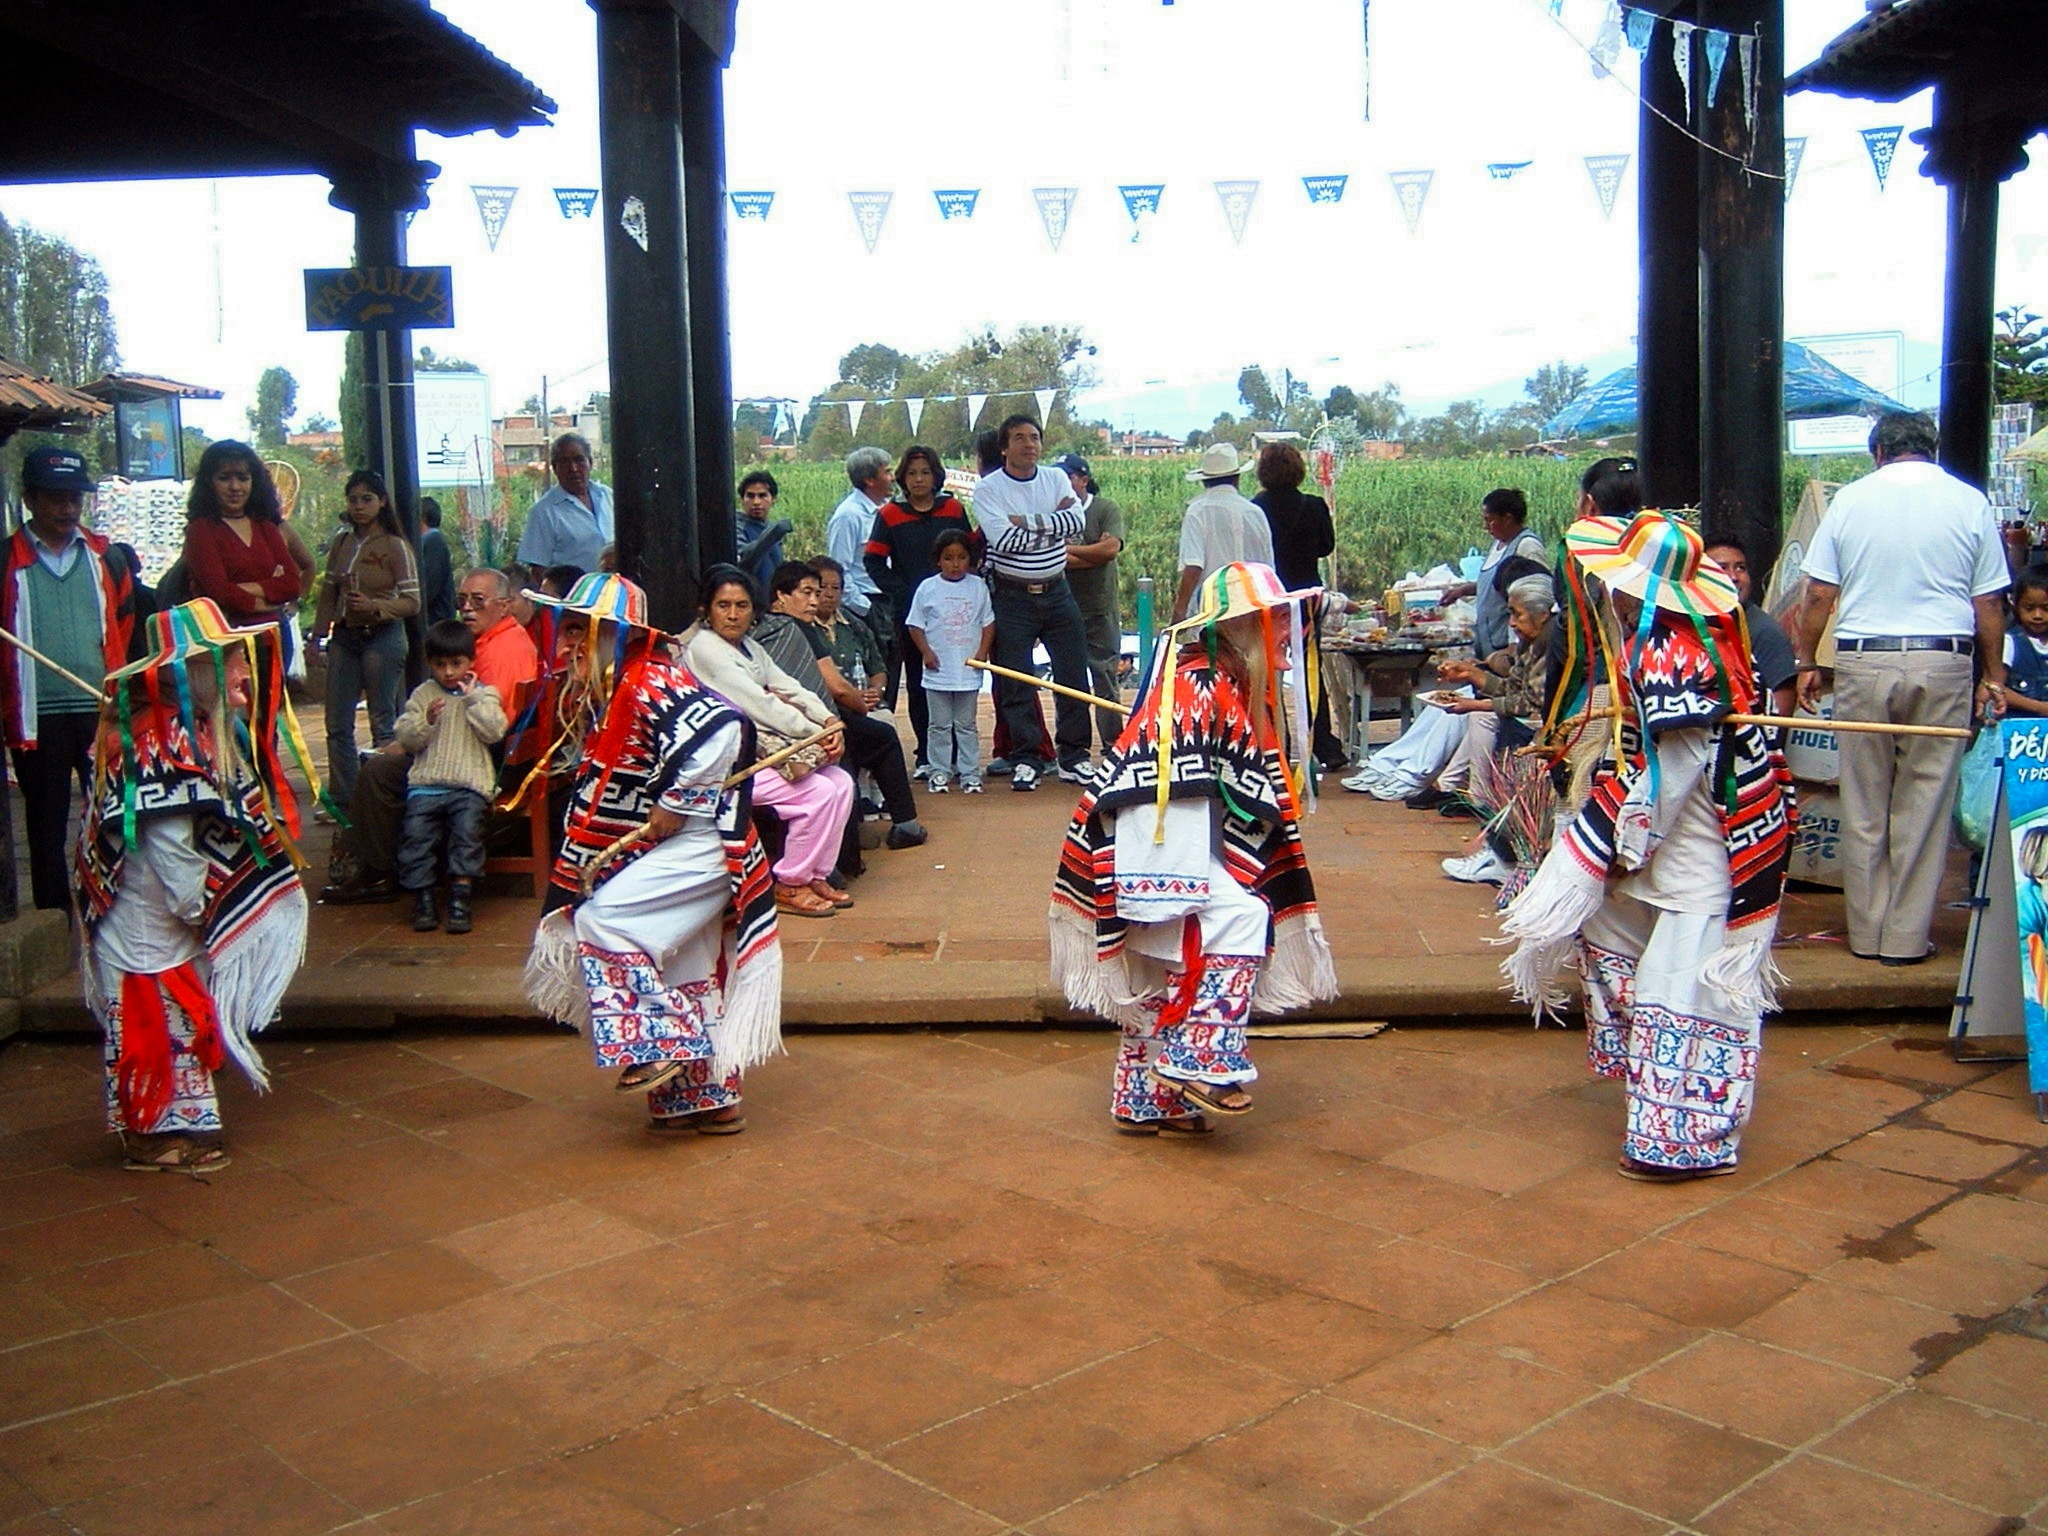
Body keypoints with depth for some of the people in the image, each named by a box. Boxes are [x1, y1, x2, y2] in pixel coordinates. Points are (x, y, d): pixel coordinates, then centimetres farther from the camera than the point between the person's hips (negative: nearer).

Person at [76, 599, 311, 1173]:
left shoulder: (203, 732, 8)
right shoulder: (165, 744, -23)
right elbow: (171, 849, -25)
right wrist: (207, 910, -16)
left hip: (180, 923, 10)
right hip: (150, 929, -10)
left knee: (184, 1020, 17)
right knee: (157, 1026, 2)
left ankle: (184, 1126, 28)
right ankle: (153, 1136, 14)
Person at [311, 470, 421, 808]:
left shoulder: (396, 546, -7)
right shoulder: (341, 541, 9)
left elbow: (412, 602, -10)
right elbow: (328, 592, 15)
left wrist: (374, 606, -24)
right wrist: (319, 634, 10)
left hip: (382, 637, -6)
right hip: (344, 637, 6)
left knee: (383, 723, 0)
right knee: (338, 724, 7)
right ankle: (342, 798, 15)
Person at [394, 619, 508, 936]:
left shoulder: (484, 695, 12)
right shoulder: (422, 695, 15)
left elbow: (494, 732, -5)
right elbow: (407, 740, 8)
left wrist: (472, 699, -6)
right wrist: (426, 720, -10)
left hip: (469, 783, -2)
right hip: (426, 782, 2)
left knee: (467, 829, -23)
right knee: (415, 830, -16)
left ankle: (460, 899, -18)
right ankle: (423, 898, -8)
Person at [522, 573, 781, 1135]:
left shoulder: (654, 680, -18)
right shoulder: (604, 692, 12)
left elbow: (720, 729, -35)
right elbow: (605, 783, 21)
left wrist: (674, 804, -26)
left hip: (698, 845, -10)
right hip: (662, 851, 10)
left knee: (601, 921, -18)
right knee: (682, 978, 14)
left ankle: (655, 1046, -10)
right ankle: (707, 1098, 24)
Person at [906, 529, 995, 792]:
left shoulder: (978, 587, 4)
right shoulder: (927, 588, -1)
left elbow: (988, 622, 6)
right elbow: (915, 625, 2)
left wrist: (983, 651, -5)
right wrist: (926, 652, -8)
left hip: (969, 669, 1)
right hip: (938, 669, -1)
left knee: (966, 725, 8)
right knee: (940, 725, 7)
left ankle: (970, 773, 12)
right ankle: (939, 772, 13)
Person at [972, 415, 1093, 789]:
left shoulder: (1056, 478, 6)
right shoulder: (988, 488, -5)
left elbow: (1076, 520, -11)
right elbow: (1005, 539, -19)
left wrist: (1027, 520, -17)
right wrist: (1052, 524, -10)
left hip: (1057, 592, 3)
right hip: (1013, 597, -3)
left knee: (1073, 675, 3)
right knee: (1016, 684, 0)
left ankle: (1073, 757, 13)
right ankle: (1025, 760, 10)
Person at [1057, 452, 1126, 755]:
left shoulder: (1107, 509, 2)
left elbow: (1112, 548, -13)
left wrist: (1069, 550, -9)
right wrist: (1094, 554, -10)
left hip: (1100, 609, -1)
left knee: (1107, 680, 1)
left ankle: (1113, 746, 7)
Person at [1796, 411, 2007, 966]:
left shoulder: (1851, 499, 4)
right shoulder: (1969, 502, 4)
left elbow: (1819, 595, 2)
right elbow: (1989, 602, 4)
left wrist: (1807, 663, 12)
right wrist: (1993, 676, 12)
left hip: (1863, 661, 0)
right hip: (1941, 663, 0)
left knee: (1863, 805, 7)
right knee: (1925, 803, 5)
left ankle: (1866, 932, 14)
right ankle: (1906, 936, 8)